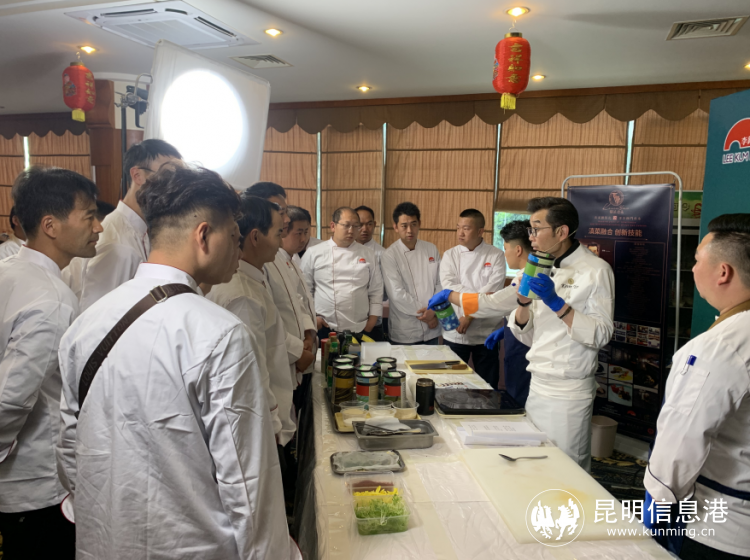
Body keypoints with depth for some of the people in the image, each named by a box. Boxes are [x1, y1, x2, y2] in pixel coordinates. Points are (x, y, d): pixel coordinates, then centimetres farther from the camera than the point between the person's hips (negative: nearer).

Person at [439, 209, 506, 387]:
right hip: (455, 333, 1)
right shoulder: (450, 255, 4)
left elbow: (493, 289, -11)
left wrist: (470, 315, -16)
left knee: (487, 386, 9)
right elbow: (449, 285, -10)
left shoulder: (496, 255, -1)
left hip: (486, 332, -1)